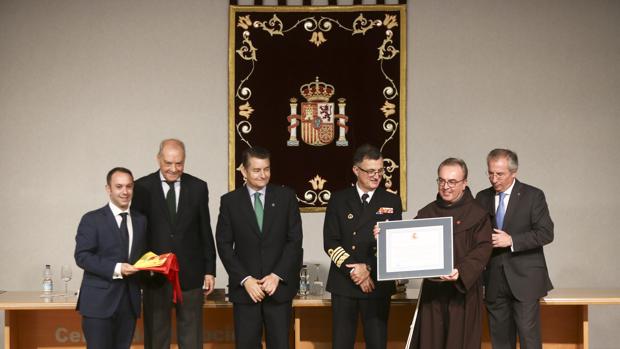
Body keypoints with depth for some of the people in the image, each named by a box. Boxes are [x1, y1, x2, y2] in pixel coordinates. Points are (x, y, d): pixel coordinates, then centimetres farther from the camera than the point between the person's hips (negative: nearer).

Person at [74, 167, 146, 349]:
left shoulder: (141, 220, 13)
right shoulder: (92, 219, -3)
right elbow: (82, 257, -10)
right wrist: (116, 268, -19)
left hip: (129, 301, 5)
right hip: (99, 301, -5)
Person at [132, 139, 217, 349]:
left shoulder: (198, 187, 5)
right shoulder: (142, 187, -1)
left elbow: (205, 232, 8)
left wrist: (209, 270, 5)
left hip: (190, 274, 1)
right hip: (155, 275, -1)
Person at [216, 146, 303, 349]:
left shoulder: (286, 197, 3)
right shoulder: (229, 201, 3)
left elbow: (295, 240, 0)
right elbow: (224, 245, 0)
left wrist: (277, 275, -9)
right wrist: (245, 279, -9)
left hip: (279, 286, 0)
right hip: (245, 288, 0)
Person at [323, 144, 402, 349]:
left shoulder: (392, 201, 6)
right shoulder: (339, 200, 6)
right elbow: (330, 243, 0)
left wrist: (369, 268, -12)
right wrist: (353, 271, -10)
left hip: (377, 284, 0)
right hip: (344, 283, 0)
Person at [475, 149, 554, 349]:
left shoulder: (533, 196, -2)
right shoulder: (482, 198, 10)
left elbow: (546, 233, -9)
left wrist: (511, 240, -17)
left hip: (524, 279, -4)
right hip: (494, 280, 4)